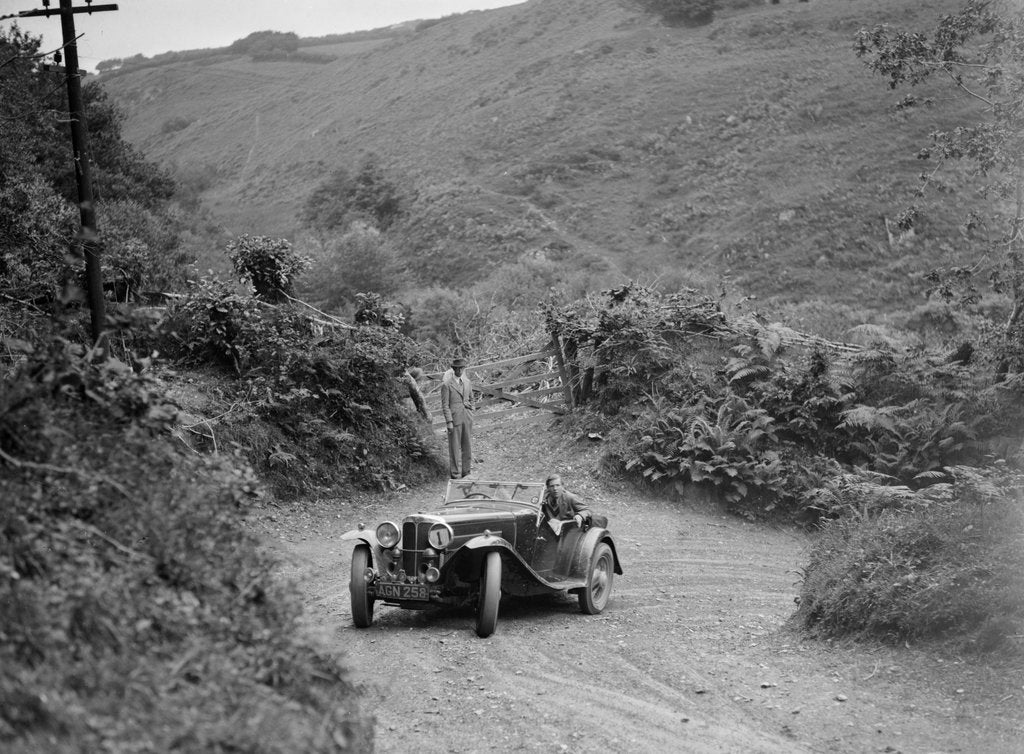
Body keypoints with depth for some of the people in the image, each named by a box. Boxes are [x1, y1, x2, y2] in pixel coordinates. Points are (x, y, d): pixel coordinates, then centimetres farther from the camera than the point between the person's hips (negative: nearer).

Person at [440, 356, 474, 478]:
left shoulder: (467, 382, 7)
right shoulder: (446, 384, -10)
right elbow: (445, 405, -10)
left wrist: (470, 415, 15)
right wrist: (449, 422, -13)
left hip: (467, 418, 5)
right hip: (454, 418, -5)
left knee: (467, 445, 8)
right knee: (455, 446, 0)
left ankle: (466, 470, 19)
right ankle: (455, 473, 9)